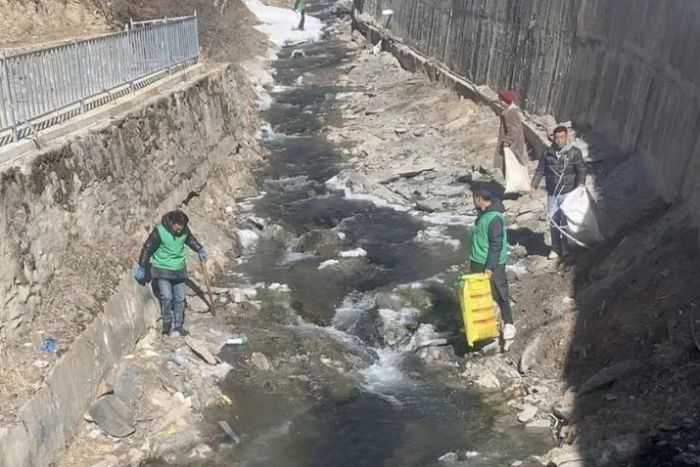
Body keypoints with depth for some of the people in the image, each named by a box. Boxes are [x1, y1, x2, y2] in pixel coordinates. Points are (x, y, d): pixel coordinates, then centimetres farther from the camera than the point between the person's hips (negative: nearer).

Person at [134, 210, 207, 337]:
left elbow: (190, 239, 16)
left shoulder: (185, 230, -7)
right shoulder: (159, 231, -19)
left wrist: (200, 250, 18)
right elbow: (147, 248, -10)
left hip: (179, 269, 4)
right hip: (162, 269, -4)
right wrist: (141, 267, -4)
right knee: (166, 297, -15)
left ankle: (178, 326, 17)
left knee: (179, 299, 5)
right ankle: (168, 324, 4)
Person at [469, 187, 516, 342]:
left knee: (500, 295, 1)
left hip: (492, 265, -10)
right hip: (478, 262, 10)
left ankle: (508, 325, 13)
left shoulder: (494, 218, -23)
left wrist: (490, 267, -25)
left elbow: (496, 245, -24)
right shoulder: (484, 213, 7)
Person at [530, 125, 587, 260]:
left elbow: (581, 170, -4)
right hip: (552, 193, 3)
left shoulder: (575, 152, -3)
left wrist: (580, 185, -18)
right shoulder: (548, 152, 5)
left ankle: (566, 249, 11)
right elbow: (540, 170, 8)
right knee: (553, 221, 6)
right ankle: (555, 248, 19)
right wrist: (534, 186, 0)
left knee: (566, 222, -3)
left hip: (568, 193, -3)